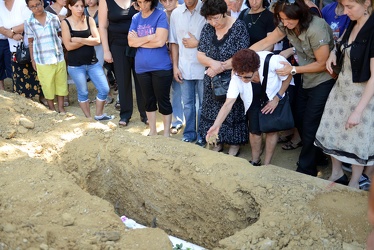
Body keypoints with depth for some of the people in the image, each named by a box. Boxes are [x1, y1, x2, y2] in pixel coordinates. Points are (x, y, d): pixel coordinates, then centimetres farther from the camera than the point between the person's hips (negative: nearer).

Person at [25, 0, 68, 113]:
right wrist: (32, 59, 5)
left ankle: (61, 108, 23)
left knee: (61, 83, 9)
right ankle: (52, 109, 25)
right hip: (42, 60, -1)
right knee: (48, 85, 9)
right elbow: (30, 42, 5)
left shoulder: (54, 18, -3)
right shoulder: (29, 23, -3)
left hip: (59, 57, 1)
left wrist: (65, 52, 4)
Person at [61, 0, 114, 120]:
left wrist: (79, 40, -15)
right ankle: (89, 118, 25)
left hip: (92, 62, 3)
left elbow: (97, 40, -6)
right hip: (75, 65, -3)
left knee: (104, 89, 2)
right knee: (83, 92, 9)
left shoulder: (89, 20, 3)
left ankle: (99, 115, 23)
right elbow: (68, 46, -13)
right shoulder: (65, 23, -5)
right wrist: (87, 40, -10)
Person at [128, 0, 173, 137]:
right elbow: (131, 42, 0)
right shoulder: (135, 18, 8)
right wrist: (150, 37, -11)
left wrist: (139, 40, -6)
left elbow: (160, 41, -17)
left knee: (163, 101, 4)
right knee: (149, 101, 15)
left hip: (161, 67, -5)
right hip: (142, 68, 5)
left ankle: (166, 134, 16)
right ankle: (152, 131, 28)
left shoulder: (161, 15, -7)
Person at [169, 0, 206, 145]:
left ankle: (202, 135, 22)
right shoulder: (176, 13, 5)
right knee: (188, 104, 13)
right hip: (184, 68, 3)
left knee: (203, 104, 8)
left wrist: (197, 43, -11)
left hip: (203, 68, -3)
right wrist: (175, 66, 6)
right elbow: (174, 42, 9)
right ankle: (189, 134, 27)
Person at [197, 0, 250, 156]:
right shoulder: (207, 29, 0)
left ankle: (235, 144, 21)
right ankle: (218, 142, 28)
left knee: (233, 111, 6)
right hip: (213, 81, 5)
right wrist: (213, 63, -21)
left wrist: (220, 67, -19)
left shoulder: (238, 27, -13)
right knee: (214, 111, 12)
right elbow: (200, 55, 0)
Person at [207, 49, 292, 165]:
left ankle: (267, 165, 13)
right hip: (254, 100, 1)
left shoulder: (273, 61, -39)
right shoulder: (237, 75, -33)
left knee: (271, 129, -3)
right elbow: (228, 104, -33)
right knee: (255, 130, -4)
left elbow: (288, 77, -17)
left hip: (275, 95, -1)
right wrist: (216, 125, -44)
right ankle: (255, 162, 19)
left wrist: (276, 99, -19)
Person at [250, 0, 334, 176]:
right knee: (300, 121, 13)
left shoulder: (316, 29, -28)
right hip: (306, 81, 8)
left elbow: (322, 64, -20)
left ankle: (306, 171, 12)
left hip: (323, 81, -8)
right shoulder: (286, 26, -7)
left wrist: (294, 70, -19)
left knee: (310, 127, -4)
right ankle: (315, 157, 33)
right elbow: (263, 43, -5)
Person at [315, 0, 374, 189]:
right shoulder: (352, 25, 0)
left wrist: (358, 110, -23)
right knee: (333, 132, 13)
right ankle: (337, 173, 35)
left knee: (357, 139, 9)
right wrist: (334, 53, 0)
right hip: (341, 88, 7)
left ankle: (354, 183, 30)